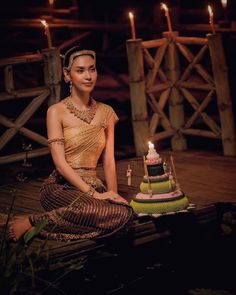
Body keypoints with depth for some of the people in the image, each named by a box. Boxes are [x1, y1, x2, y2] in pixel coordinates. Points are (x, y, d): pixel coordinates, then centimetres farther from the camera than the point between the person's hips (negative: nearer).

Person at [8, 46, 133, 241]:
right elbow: (60, 163, -9)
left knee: (125, 213, -30)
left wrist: (113, 193, -3)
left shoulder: (106, 112, 13)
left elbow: (109, 161, 12)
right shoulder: (57, 112, -2)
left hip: (92, 185, 5)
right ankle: (30, 223, -15)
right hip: (61, 187, -5)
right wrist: (93, 193, -17)